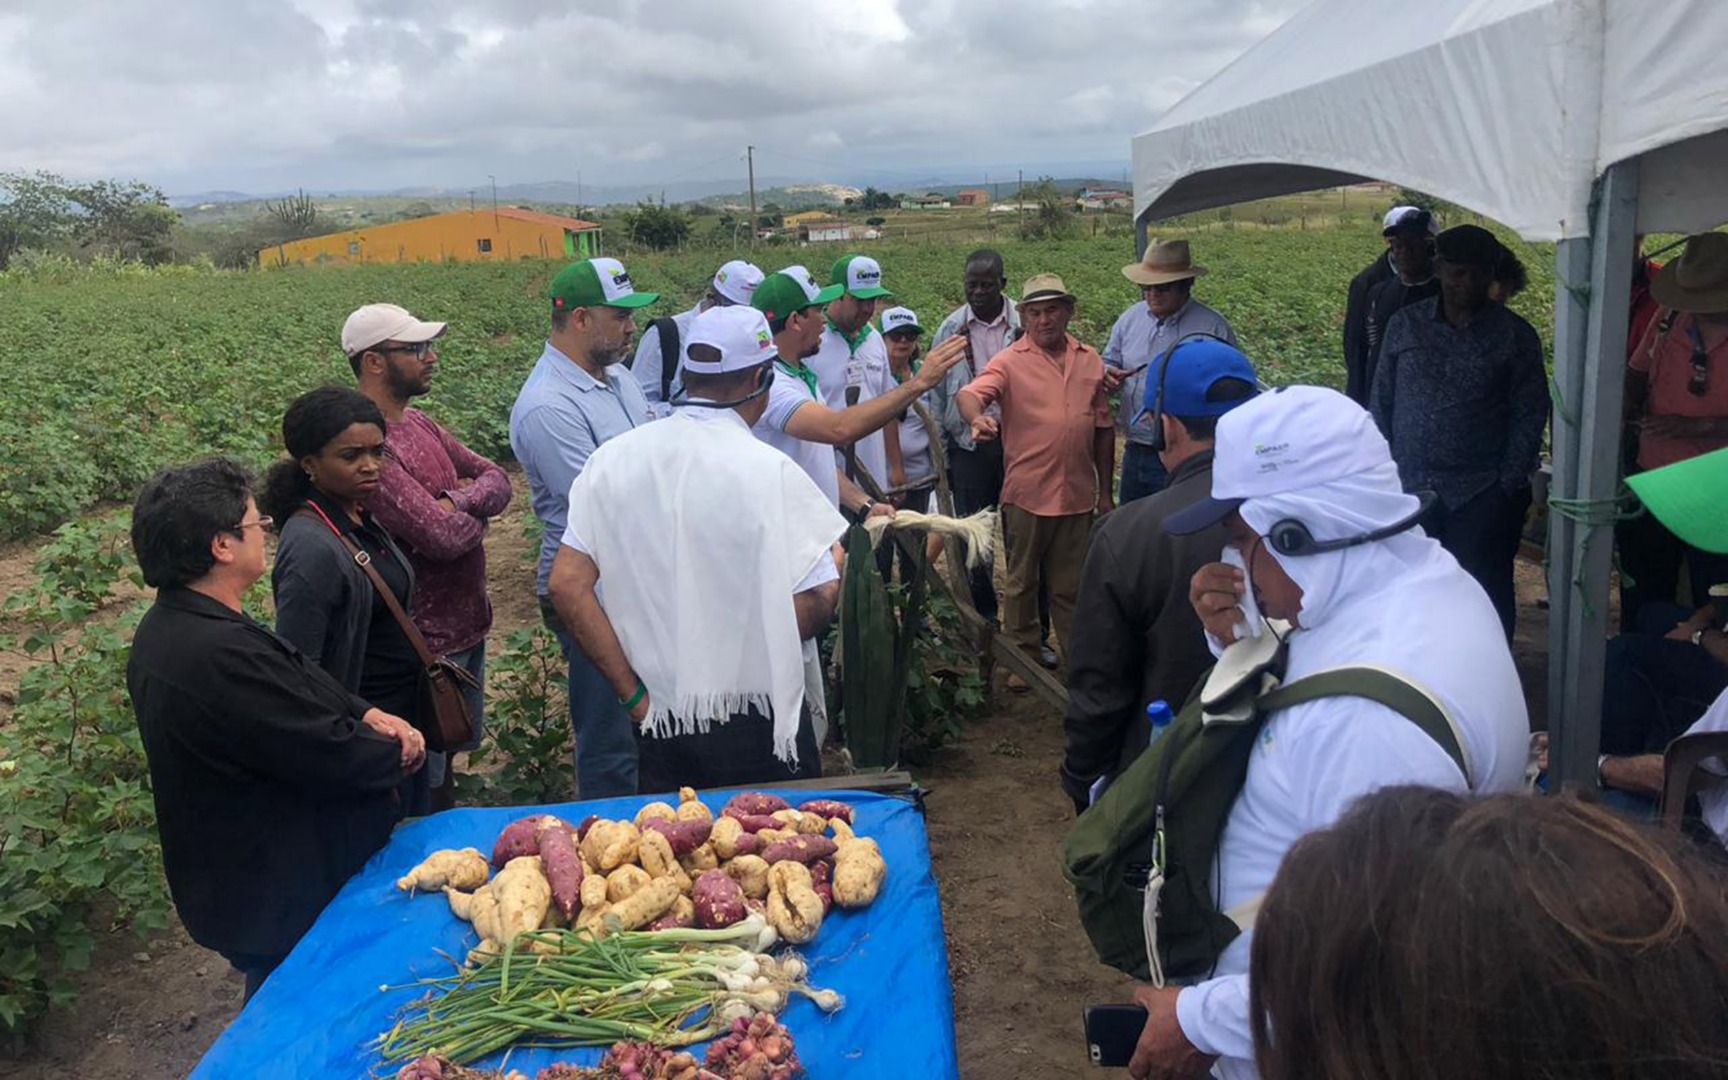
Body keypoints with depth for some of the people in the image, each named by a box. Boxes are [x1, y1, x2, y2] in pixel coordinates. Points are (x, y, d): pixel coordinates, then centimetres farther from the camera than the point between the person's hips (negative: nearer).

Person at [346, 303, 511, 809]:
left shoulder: (418, 422, 7)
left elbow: (496, 478, 5)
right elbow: (442, 537, -29)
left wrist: (458, 501, -17)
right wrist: (477, 511, -7)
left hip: (467, 621, 9)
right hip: (425, 641, -9)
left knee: (448, 758, 25)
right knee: (425, 788, 8)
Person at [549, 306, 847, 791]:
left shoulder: (613, 459, -3)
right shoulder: (770, 471, -15)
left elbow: (568, 585, -5)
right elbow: (814, 605, -17)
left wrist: (633, 693, -1)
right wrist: (842, 569, 6)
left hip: (659, 722, 4)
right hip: (756, 723, -4)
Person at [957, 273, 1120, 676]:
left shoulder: (1091, 361, 8)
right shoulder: (1010, 362, -4)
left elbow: (1103, 428, 13)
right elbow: (970, 393, -21)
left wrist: (1105, 491, 14)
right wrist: (977, 417, -45)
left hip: (1078, 494, 3)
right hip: (1027, 494, -3)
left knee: (1071, 586, 14)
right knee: (1022, 582, 11)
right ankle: (1023, 657, 25)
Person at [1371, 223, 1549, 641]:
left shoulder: (1516, 335, 4)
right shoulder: (1405, 324, 8)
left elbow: (1529, 414, 2)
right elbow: (1382, 401, 10)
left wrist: (1509, 484, -5)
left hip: (1482, 496, -1)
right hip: (1409, 491, 2)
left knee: (1484, 595, 1)